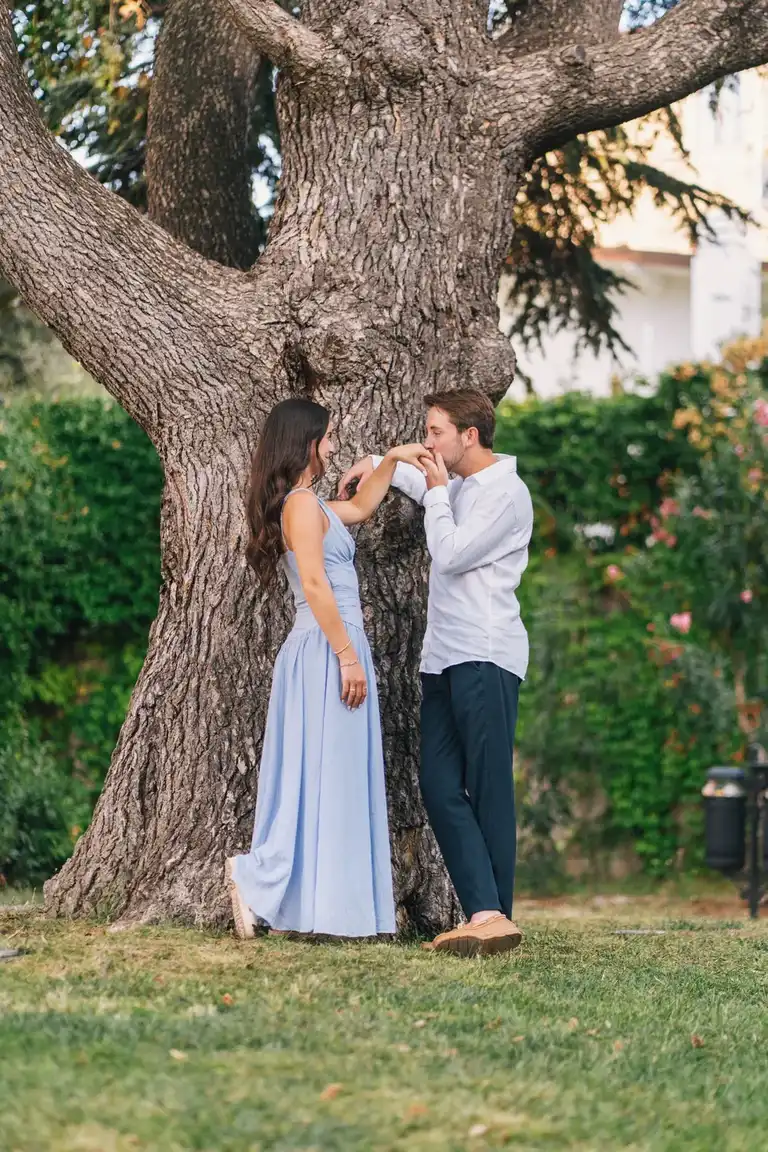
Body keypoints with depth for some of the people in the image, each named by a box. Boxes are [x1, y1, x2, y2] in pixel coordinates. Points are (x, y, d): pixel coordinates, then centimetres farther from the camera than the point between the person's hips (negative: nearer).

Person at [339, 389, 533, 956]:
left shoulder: (506, 493, -7)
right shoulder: (458, 487, 21)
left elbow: (449, 554, -14)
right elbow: (424, 484, 45)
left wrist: (436, 491, -3)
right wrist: (377, 463, 30)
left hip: (486, 658, -9)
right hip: (443, 656, 9)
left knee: (489, 789, -7)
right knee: (440, 787, -4)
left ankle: (496, 915, -5)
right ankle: (484, 913, -10)